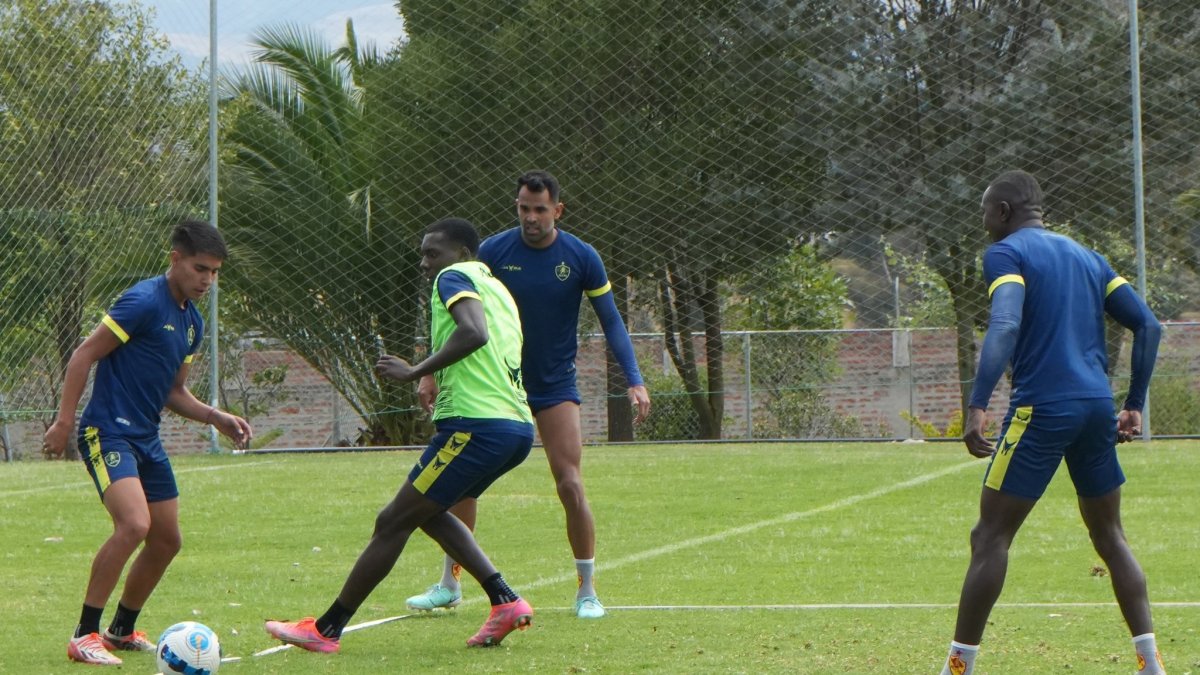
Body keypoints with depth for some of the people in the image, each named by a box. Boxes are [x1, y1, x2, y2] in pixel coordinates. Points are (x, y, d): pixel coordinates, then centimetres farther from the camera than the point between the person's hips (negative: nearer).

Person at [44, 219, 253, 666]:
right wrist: (64, 420, -18)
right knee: (134, 524, -25)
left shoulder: (192, 322, 13)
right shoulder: (145, 302, -14)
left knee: (167, 540, 11)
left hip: (146, 440, 10)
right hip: (108, 432, -10)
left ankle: (122, 630, 29)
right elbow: (84, 355, -14)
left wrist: (216, 418, 7)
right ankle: (84, 636, -17)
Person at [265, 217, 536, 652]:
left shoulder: (454, 277, -3)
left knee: (393, 522, -2)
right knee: (428, 512, 24)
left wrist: (415, 372, -17)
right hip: (518, 425, 9)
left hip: (476, 423, -9)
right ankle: (505, 600, 12)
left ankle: (326, 630, 3)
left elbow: (474, 332, -22)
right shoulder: (495, 288, 24)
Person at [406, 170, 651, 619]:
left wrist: (634, 380, -11)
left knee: (570, 485, -11)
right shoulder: (493, 252, -7)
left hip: (556, 387, -1)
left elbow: (611, 322, -1)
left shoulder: (581, 258, -8)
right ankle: (449, 584, 14)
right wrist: (431, 373, -4)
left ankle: (587, 590, 2)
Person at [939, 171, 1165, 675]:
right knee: (1110, 536, 16)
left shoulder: (1007, 252, -1)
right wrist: (1134, 405, 18)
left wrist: (977, 406, -27)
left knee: (990, 538, -1)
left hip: (1042, 407, -6)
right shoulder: (1087, 258, 20)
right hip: (1098, 406, 6)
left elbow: (1005, 325, -19)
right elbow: (1148, 325, 15)